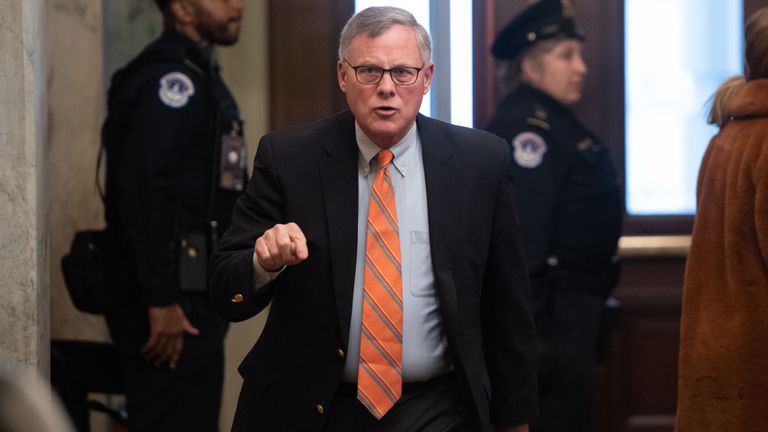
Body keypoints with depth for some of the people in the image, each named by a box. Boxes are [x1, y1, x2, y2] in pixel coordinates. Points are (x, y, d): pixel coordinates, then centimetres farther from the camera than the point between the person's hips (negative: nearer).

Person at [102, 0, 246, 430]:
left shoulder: (198, 76, 19)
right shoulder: (168, 78, -14)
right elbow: (142, 191, -23)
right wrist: (161, 301, -25)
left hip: (194, 294, 10)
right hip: (174, 300, -10)